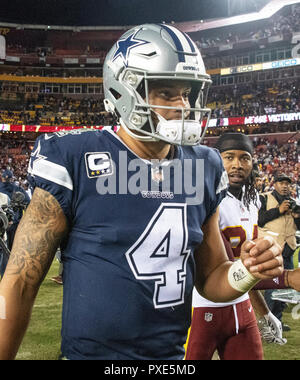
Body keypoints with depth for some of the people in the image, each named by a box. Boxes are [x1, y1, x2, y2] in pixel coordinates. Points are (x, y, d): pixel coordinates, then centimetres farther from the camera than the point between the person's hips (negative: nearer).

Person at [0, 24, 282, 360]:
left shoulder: (203, 168, 0)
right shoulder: (75, 161, -15)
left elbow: (208, 278, 7)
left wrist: (248, 271, -12)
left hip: (173, 353, 5)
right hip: (92, 351, -4)